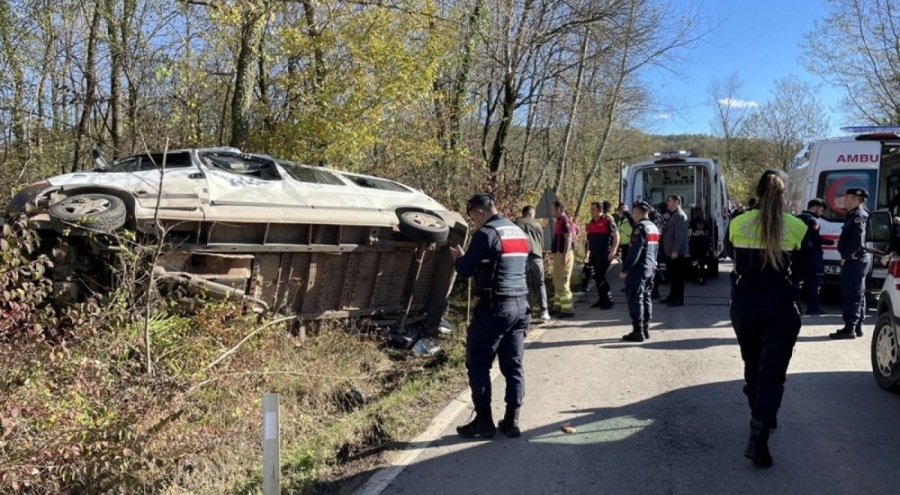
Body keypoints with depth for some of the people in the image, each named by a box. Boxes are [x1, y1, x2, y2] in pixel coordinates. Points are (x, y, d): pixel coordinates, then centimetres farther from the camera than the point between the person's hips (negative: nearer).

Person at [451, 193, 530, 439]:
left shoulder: (486, 234, -11)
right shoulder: (520, 233, 14)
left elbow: (465, 271, -11)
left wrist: (459, 257, 12)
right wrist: (467, 257, 25)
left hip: (495, 307, -8)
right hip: (520, 305, 8)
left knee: (478, 365, 3)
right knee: (513, 365, 10)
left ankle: (484, 421, 5)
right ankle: (511, 421, 13)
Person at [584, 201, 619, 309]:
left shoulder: (607, 221, -10)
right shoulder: (592, 222, 13)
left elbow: (616, 236, -13)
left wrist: (613, 251, -19)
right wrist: (588, 252, 16)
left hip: (605, 254, -8)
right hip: (595, 254, 8)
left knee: (600, 277, -11)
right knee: (598, 277, 10)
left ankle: (609, 301, -3)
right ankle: (602, 300, 19)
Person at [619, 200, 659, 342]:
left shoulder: (640, 227, -15)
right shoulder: (654, 227, 13)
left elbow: (634, 251, -21)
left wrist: (625, 269, -18)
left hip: (638, 269, -9)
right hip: (650, 268, 9)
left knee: (635, 299, -5)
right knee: (646, 298, 14)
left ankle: (638, 331, -5)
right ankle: (645, 329, 20)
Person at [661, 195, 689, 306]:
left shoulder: (680, 215, -13)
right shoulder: (672, 215, 17)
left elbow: (679, 235, -20)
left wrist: (675, 251, -24)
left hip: (676, 252, -9)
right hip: (669, 251, 9)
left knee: (678, 276, -4)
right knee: (672, 275, 15)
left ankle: (679, 299, 0)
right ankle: (673, 296, 22)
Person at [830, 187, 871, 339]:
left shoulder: (858, 216, -15)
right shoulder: (854, 215, 18)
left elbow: (858, 241, -25)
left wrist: (846, 256, -18)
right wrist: (846, 256, 12)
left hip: (855, 260, -11)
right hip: (858, 260, 11)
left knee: (851, 295, -10)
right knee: (857, 294, 13)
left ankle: (850, 328, -10)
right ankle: (857, 327, 19)